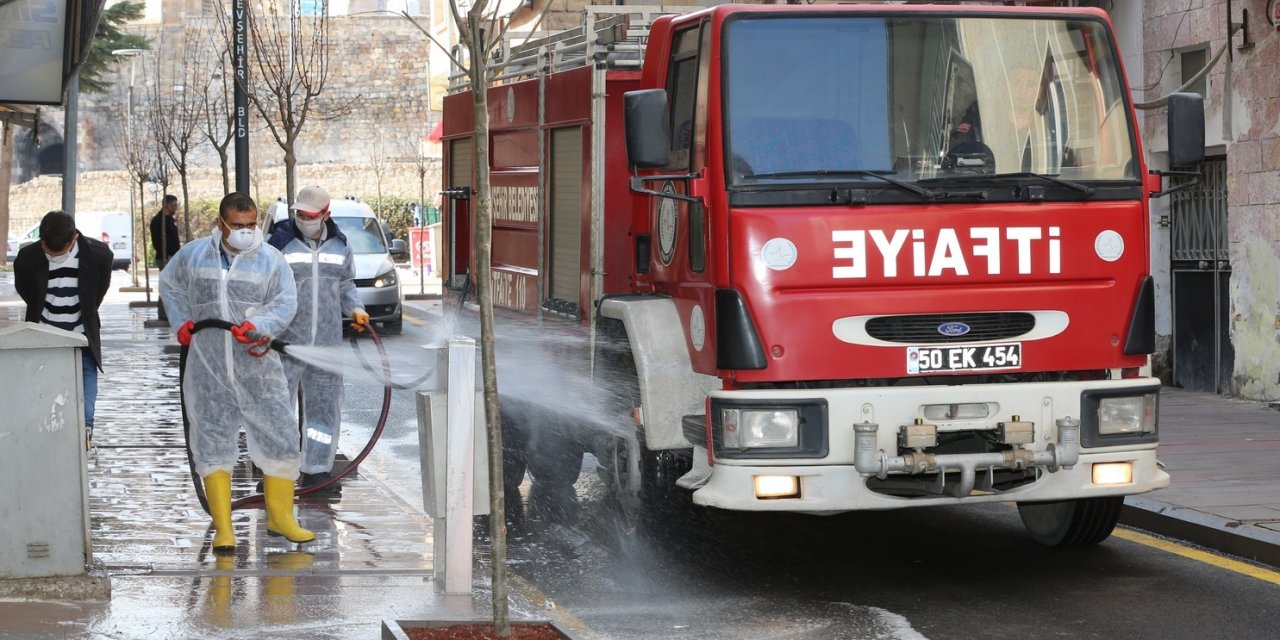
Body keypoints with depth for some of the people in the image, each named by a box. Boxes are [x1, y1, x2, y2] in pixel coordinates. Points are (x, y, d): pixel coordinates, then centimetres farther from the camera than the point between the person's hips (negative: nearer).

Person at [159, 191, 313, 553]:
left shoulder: (271, 259, 1)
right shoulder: (193, 255, 6)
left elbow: (285, 303, -4)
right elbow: (169, 285, 23)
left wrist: (259, 326, -22)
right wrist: (181, 321, 9)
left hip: (258, 366, 0)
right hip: (208, 367, 0)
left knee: (279, 437, 0)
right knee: (213, 444, 0)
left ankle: (280, 516, 18)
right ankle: (223, 528, 6)